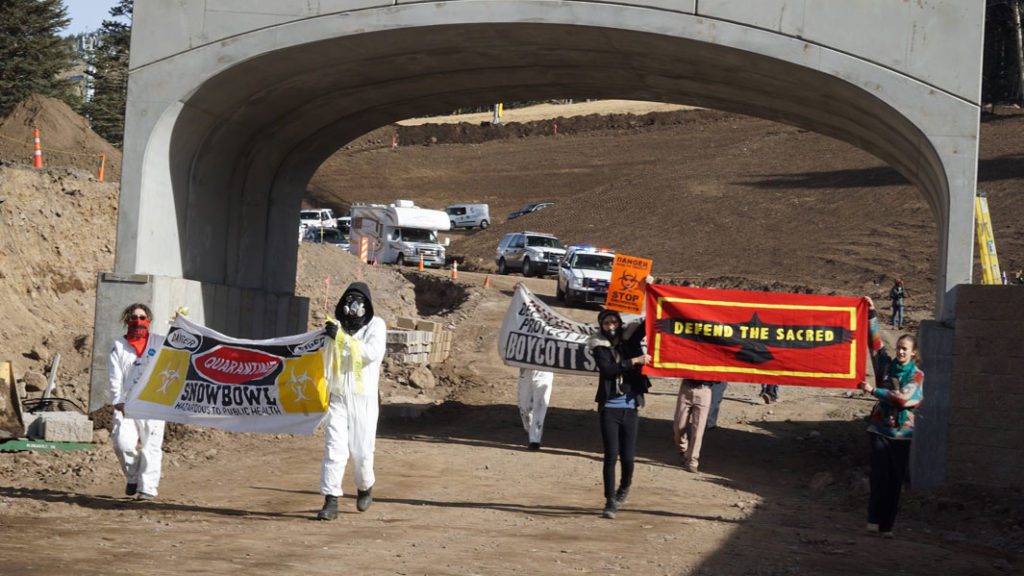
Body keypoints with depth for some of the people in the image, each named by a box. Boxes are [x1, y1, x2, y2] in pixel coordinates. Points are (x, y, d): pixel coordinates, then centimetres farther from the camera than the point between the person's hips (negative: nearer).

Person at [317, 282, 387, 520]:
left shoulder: (375, 325, -2)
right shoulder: (334, 325, 7)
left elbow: (374, 352, -20)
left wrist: (342, 338, -25)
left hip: (363, 399, -2)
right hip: (337, 398, 2)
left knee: (361, 451, 2)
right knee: (335, 449, -7)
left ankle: (365, 487, 31)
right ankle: (331, 501, -6)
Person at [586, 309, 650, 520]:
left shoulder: (631, 339, 7)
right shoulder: (600, 347, 1)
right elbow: (607, 369, -17)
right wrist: (634, 361, -20)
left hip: (630, 407, 2)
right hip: (609, 408, -2)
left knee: (628, 457, 0)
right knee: (611, 455, -6)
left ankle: (624, 488, 29)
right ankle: (610, 501, 3)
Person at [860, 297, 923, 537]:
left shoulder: (917, 375, -2)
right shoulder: (887, 366, 6)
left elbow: (903, 398, -17)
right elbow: (875, 341, 2)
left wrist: (874, 391, -22)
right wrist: (872, 315, -4)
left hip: (902, 432, 0)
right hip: (880, 429, 1)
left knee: (896, 479, 3)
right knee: (879, 475, -9)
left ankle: (887, 524, 8)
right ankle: (874, 520, -12)